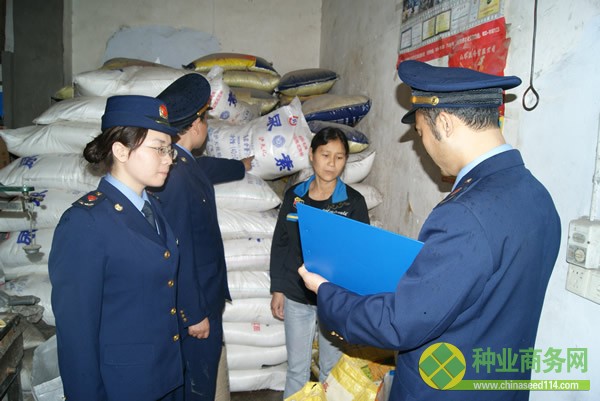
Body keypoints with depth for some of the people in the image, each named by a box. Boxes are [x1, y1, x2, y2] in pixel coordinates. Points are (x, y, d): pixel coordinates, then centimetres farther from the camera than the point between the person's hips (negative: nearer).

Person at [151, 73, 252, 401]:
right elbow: (178, 251, -25)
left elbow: (206, 168, 31)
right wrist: (194, 314, -19)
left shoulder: (188, 164, 6)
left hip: (205, 293, 10)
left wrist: (241, 166, 51)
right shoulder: (175, 174, -25)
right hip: (194, 302, -9)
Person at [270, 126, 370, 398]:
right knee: (296, 368, 15)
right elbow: (279, 244, 5)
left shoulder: (353, 201, -7)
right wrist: (277, 289, 3)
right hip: (296, 296, 2)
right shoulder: (294, 196, -1)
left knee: (332, 368, 14)